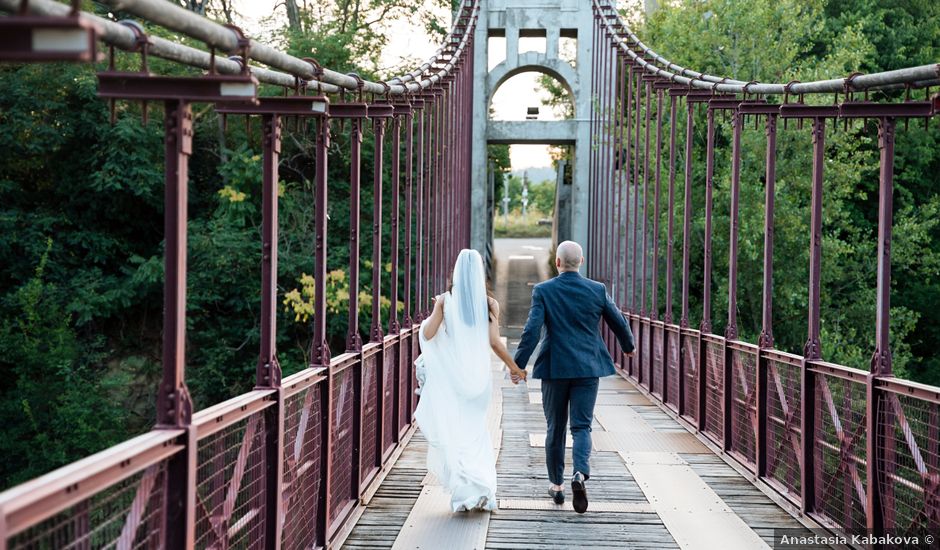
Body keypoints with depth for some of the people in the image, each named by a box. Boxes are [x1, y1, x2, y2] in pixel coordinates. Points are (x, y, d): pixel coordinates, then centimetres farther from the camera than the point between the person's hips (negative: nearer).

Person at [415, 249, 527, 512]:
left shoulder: (444, 300, -4)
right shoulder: (490, 304, -2)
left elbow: (428, 334, -4)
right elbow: (495, 343, -5)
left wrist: (434, 313, 15)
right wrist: (514, 367, 8)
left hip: (450, 375, -2)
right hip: (479, 374, 2)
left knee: (451, 433, 5)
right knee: (475, 433, 15)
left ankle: (465, 491, -7)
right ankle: (484, 491, 8)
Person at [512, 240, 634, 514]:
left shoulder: (543, 291, -5)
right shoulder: (597, 290, 1)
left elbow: (532, 331, -13)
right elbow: (619, 323, 10)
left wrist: (518, 364, -9)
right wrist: (628, 345, 29)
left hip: (554, 368, -1)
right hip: (588, 368, 1)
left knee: (555, 428, 13)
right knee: (581, 427, 2)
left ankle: (556, 485, 22)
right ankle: (580, 473, -24)